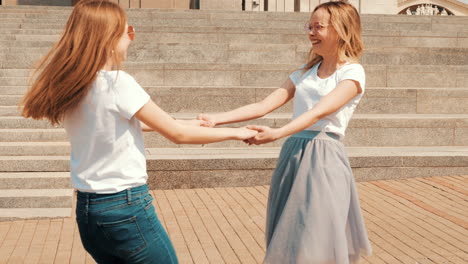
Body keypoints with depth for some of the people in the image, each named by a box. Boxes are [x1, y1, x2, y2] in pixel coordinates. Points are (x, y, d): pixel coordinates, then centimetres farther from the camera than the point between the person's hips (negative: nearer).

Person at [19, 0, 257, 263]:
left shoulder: (70, 87, 4)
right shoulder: (117, 82, -17)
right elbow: (178, 135, -12)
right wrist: (236, 132, 0)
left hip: (87, 211, 8)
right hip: (126, 208, -7)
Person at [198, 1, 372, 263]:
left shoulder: (352, 73, -4)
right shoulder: (305, 73, 16)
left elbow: (319, 112, -19)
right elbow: (263, 106, 7)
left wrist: (277, 134, -34)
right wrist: (217, 118, -6)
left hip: (324, 160, -6)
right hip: (292, 156, 6)